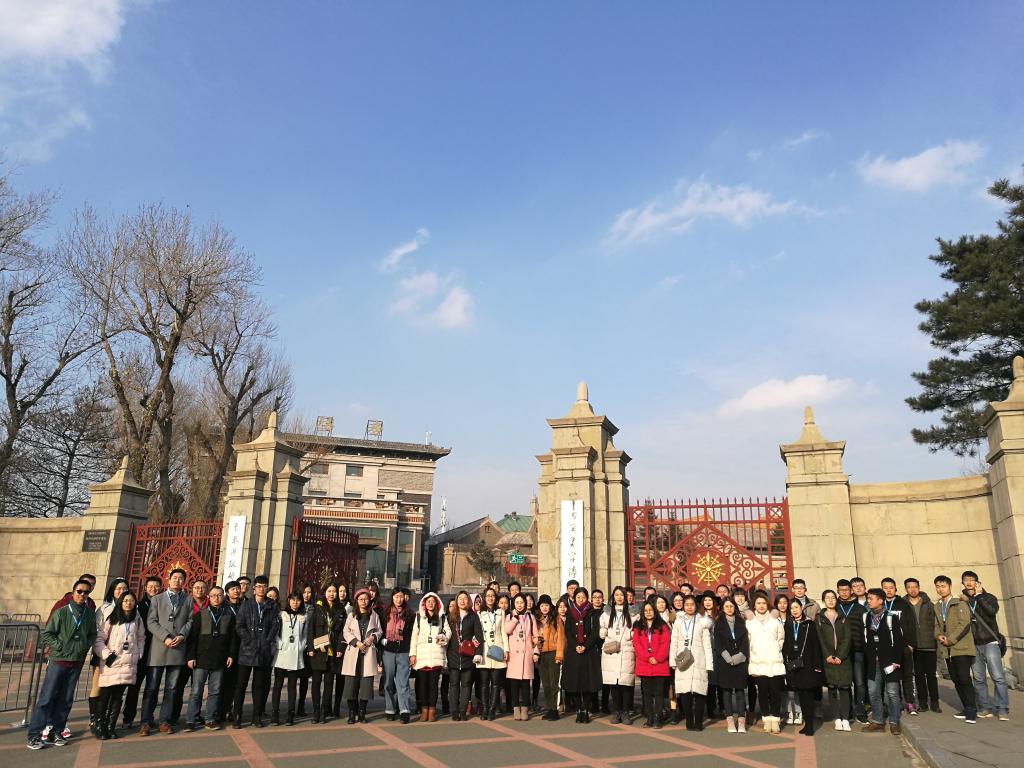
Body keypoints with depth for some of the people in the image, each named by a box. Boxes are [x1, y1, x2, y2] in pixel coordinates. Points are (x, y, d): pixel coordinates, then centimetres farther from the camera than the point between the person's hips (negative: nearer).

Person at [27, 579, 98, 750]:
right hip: (58, 661, -4)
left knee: (65, 700, 9)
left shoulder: (90, 614, 4)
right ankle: (34, 735, 5)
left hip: (77, 663, 4)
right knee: (46, 698, -2)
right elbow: (46, 634, -3)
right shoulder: (61, 612, -6)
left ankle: (56, 733, 18)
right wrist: (60, 646, -11)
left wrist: (86, 646, -1)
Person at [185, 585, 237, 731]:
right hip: (201, 659, -2)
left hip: (220, 661, 2)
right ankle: (191, 721, 9)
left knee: (215, 691, 6)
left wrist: (231, 654, 2)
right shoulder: (200, 614, 1)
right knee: (196, 691, 2)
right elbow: (192, 636, -1)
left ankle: (211, 719, 14)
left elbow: (233, 637, 9)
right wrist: (190, 656, -7)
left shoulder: (229, 615, 7)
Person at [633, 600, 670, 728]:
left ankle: (658, 719, 4)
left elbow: (665, 643, -3)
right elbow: (636, 644, 2)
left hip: (660, 665, -2)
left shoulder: (662, 626, 6)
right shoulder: (638, 627, 12)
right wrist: (648, 658, -10)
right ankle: (649, 719, 11)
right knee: (647, 693, 6)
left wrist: (658, 658, -13)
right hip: (644, 665, 2)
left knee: (659, 693, 0)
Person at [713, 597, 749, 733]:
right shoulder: (719, 623, 6)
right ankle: (730, 722, 0)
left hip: (740, 661, 1)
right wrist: (728, 657, -9)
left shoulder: (741, 622, 11)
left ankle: (741, 722, -2)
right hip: (724, 661, -1)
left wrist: (739, 656, -7)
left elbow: (745, 641, 6)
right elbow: (718, 643, 0)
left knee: (740, 690, -3)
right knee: (726, 691, -2)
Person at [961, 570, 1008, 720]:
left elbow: (992, 610, -17)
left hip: (990, 642, -3)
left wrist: (979, 596, -11)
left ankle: (1002, 709, -2)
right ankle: (985, 707, 11)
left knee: (998, 677, -8)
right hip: (973, 645, 3)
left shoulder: (988, 597, 4)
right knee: (978, 678, 4)